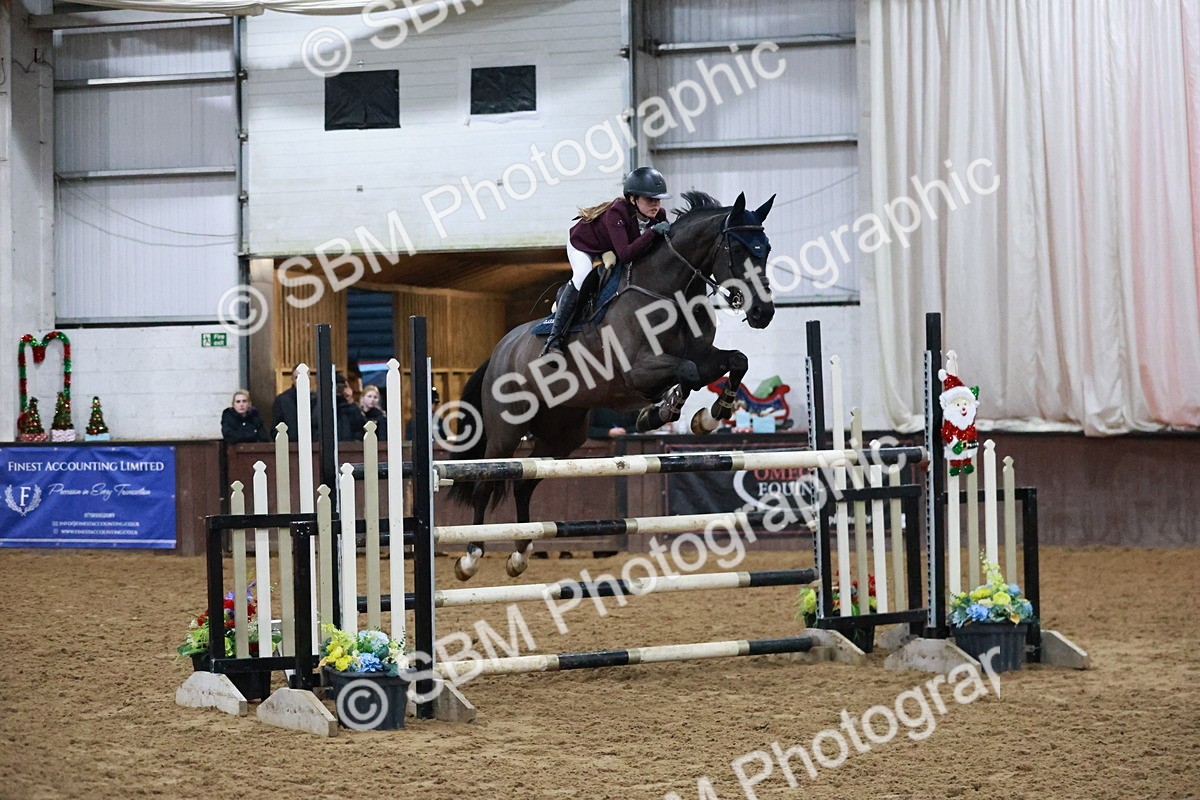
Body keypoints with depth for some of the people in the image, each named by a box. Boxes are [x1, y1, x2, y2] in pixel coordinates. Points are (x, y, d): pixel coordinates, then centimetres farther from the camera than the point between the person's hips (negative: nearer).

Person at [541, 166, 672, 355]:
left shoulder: (658, 216, -25)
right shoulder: (616, 213, -44)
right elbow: (624, 255, -54)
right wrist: (652, 232, -60)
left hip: (610, 251, 7)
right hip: (583, 243, -7)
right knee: (583, 277, -30)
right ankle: (554, 337, -23)